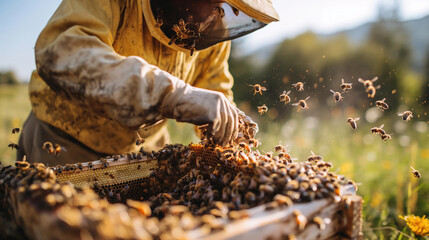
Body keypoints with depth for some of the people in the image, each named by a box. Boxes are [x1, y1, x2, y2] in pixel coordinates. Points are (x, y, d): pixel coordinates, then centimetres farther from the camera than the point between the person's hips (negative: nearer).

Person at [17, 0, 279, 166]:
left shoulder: (214, 33, -8)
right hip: (65, 143, -3)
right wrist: (174, 95, -52)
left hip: (144, 149, 4)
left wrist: (231, 125, -16)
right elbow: (60, 52, -43)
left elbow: (215, 88, 4)